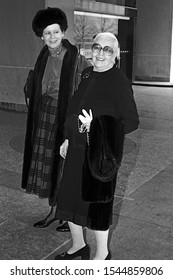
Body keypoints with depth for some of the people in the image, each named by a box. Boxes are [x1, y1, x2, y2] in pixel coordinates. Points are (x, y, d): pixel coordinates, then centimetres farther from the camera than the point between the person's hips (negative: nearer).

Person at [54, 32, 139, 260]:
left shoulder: (120, 82, -16)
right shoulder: (87, 74, 5)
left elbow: (132, 121, -15)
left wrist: (96, 127, -26)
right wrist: (68, 138, 18)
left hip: (101, 153, -7)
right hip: (77, 149, 7)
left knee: (95, 202, 6)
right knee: (69, 196, 15)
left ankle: (102, 253, 30)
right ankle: (78, 245, 38)